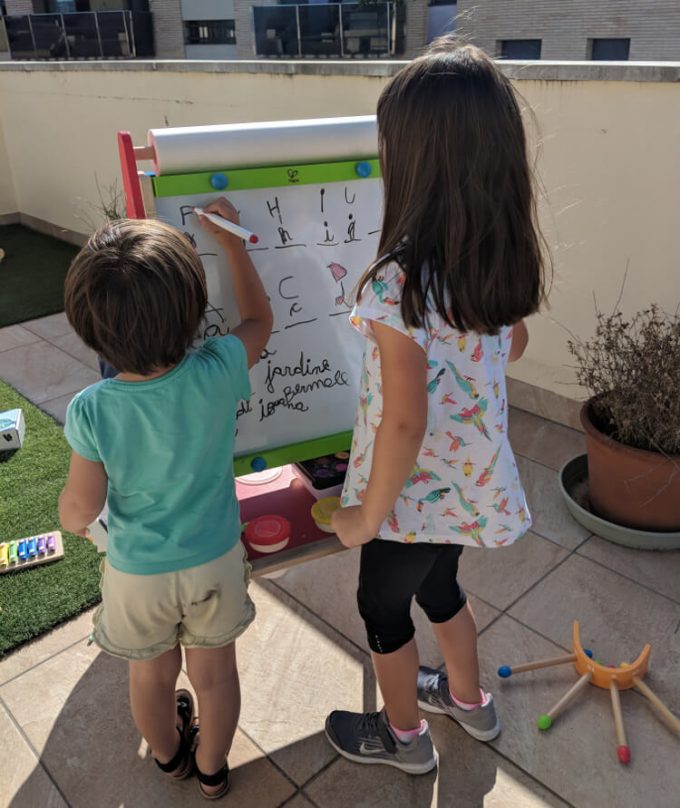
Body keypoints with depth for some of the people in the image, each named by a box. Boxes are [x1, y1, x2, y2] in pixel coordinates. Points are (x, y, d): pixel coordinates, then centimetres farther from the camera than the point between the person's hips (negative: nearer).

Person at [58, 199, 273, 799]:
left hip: (138, 573, 0)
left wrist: (69, 501, 5)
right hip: (214, 561, 0)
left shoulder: (91, 411, -27)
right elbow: (259, 318, -6)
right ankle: (212, 770, 51)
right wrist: (230, 238, 2)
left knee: (153, 674, 28)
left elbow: (77, 514, -17)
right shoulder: (216, 374, -27)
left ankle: (168, 754, 58)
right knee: (215, 672, 25)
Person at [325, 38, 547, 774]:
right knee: (437, 585, 31)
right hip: (469, 479, 7)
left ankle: (403, 736, 47)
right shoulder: (502, 257, -7)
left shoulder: (397, 283, -31)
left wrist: (368, 515, -13)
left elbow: (405, 423, -28)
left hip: (414, 490, -7)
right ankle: (468, 699, 56)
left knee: (383, 606, 21)